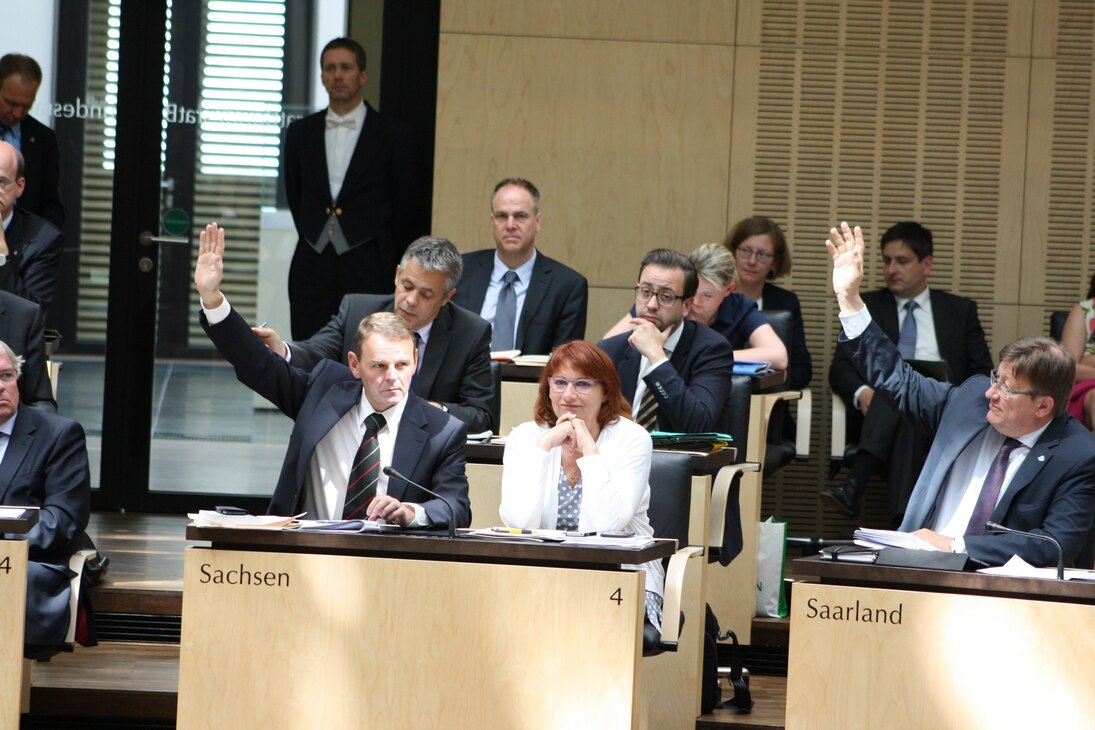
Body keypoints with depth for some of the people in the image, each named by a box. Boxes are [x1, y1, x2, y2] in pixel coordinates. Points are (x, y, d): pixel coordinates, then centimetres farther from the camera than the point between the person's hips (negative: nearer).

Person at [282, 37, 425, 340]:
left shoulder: (393, 135, 0)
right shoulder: (301, 133, 11)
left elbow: (407, 209, 4)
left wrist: (386, 261, 9)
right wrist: (316, 242, 14)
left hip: (368, 270, -3)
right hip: (313, 268, 3)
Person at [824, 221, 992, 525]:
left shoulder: (960, 310, 21)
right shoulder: (867, 307, 21)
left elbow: (983, 374, 13)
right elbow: (840, 367, 9)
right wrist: (862, 392, -15)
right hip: (879, 411, 0)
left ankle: (855, 485, -56)